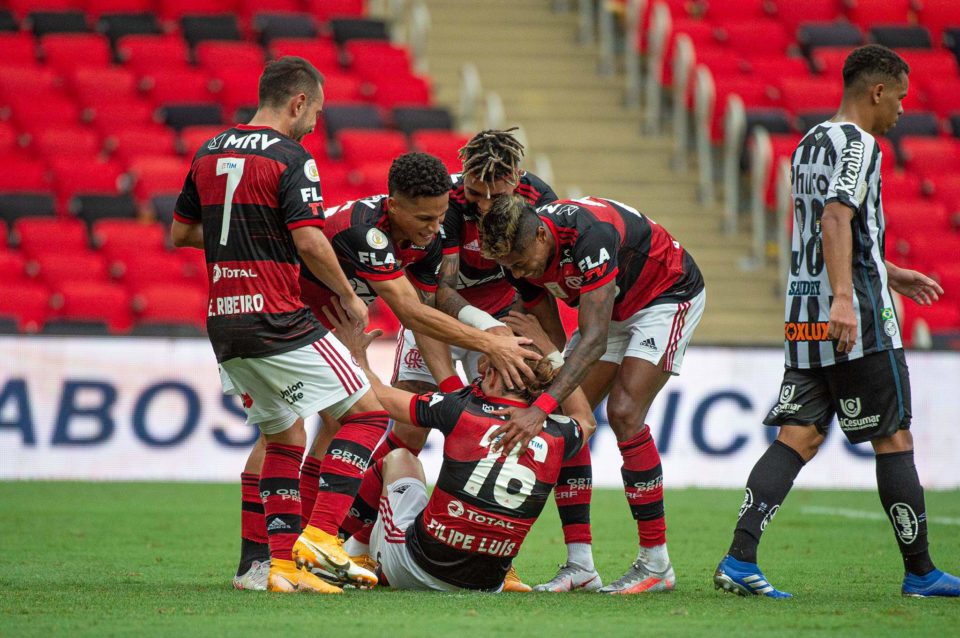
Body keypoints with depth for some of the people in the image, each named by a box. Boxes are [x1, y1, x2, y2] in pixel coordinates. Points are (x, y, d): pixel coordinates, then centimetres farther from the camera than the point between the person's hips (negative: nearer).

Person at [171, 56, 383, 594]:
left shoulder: (210, 154, 13)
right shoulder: (291, 158, -10)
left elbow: (180, 232, 20)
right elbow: (310, 241, -19)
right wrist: (349, 296, -5)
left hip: (225, 324, 8)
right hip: (277, 320, -8)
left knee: (285, 438, 16)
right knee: (368, 413, -1)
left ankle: (283, 561, 7)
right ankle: (319, 534, -13)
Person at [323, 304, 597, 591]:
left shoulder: (460, 411, -13)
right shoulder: (557, 436, -5)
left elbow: (379, 396, 2)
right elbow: (586, 420, 23)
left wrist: (358, 355, 20)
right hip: (486, 585, 3)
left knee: (398, 457, 24)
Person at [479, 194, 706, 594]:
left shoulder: (589, 234, -39)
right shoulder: (520, 255, -14)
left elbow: (594, 339, -41)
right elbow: (553, 337, -3)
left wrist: (541, 408, -47)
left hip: (668, 295, -8)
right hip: (614, 307, 8)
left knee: (624, 412, -23)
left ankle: (655, 564, -17)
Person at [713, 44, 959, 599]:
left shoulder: (810, 143, 20)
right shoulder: (858, 143, -9)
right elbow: (836, 219, -23)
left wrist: (889, 273, 40)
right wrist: (844, 299, -32)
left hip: (805, 319, 8)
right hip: (859, 323, -8)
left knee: (798, 437, 2)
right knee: (894, 438, 1)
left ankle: (740, 559, -12)